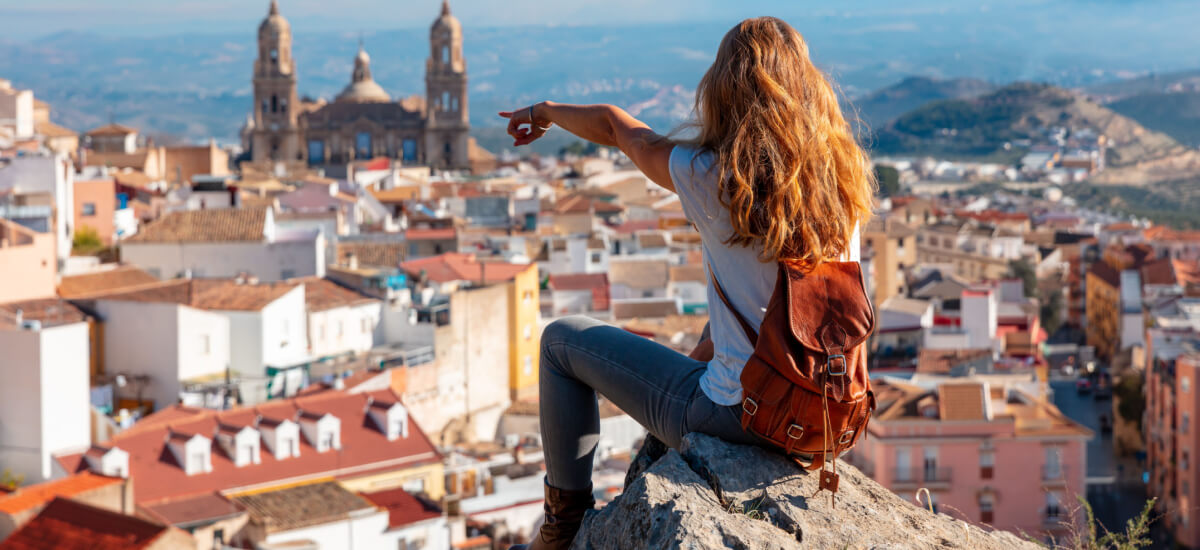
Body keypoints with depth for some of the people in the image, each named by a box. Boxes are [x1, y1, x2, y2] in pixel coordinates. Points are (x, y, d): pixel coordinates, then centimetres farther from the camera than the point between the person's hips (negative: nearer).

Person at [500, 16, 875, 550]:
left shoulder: (710, 176, -16)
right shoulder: (842, 177, -3)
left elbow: (615, 127, 3)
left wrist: (545, 112, 23)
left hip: (737, 415, -6)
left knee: (562, 339, 16)